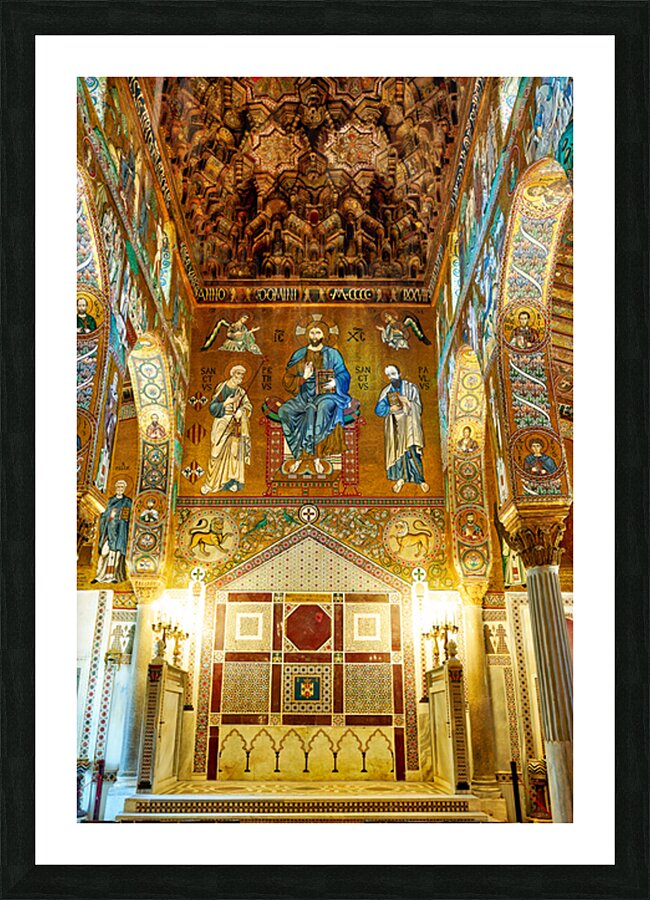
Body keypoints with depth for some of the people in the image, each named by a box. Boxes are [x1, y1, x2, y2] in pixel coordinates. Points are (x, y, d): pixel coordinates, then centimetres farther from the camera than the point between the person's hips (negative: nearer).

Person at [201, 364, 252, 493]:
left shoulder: (241, 392, 8)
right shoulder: (221, 387, -1)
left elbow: (248, 406, -3)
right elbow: (213, 407, -6)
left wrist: (241, 411, -24)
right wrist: (227, 402, -18)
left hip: (235, 424, 3)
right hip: (221, 423, -3)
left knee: (234, 452, 1)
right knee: (217, 453, -4)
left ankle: (232, 481, 8)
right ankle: (210, 483, 3)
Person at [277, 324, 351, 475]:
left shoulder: (332, 354, 13)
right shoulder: (299, 355, 14)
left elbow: (344, 375, 9)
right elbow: (287, 380, 9)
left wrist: (336, 382, -13)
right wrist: (303, 377, -10)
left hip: (326, 395, -2)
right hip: (304, 396, 2)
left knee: (324, 407, -40)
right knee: (284, 411, -28)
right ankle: (298, 454, -24)